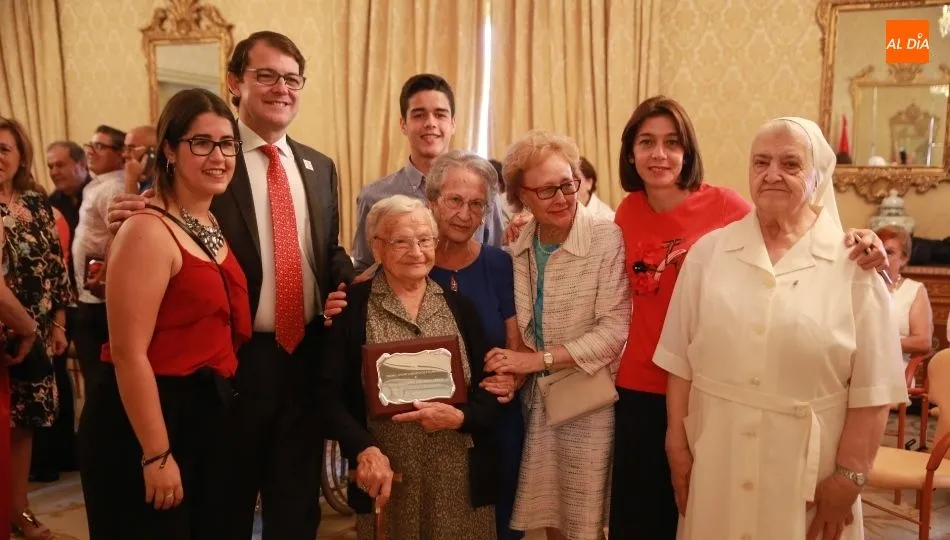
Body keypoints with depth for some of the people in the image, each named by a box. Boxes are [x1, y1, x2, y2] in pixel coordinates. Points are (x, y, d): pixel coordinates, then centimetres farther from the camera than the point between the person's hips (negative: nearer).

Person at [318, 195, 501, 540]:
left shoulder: (460, 307, 6)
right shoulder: (352, 306, -2)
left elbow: (490, 391, 6)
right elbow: (329, 393, -5)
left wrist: (459, 416, -13)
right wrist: (364, 449, -18)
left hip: (461, 480, 3)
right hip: (387, 479, -2)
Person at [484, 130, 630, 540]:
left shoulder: (607, 239, -16)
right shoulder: (517, 248, 1)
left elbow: (613, 330, -20)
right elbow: (517, 329, 9)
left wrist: (538, 359, -20)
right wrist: (512, 370, -10)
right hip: (535, 396, 5)